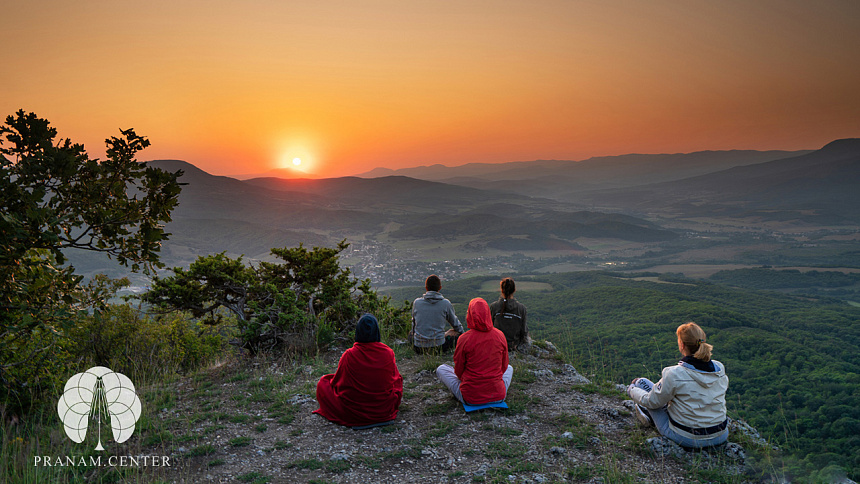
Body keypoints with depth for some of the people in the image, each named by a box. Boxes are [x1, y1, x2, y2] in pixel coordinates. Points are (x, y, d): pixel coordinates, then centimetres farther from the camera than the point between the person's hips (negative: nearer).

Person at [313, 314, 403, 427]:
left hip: (353, 414, -3)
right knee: (398, 380, 31)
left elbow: (337, 382, -2)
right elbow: (394, 377, 6)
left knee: (323, 382, 16)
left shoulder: (349, 355, -18)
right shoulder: (388, 353, -12)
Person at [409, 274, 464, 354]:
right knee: (455, 332, 21)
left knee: (411, 333, 34)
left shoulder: (416, 302, -2)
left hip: (418, 348, 2)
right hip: (439, 347, -1)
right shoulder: (446, 303, -7)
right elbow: (455, 323, 9)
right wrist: (463, 334, 29)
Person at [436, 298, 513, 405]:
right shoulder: (500, 336, -7)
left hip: (470, 399, -4)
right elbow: (504, 366, 7)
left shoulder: (464, 339, -16)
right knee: (509, 368, 35)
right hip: (498, 396, 4)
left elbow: (458, 370, -4)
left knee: (441, 369, 19)